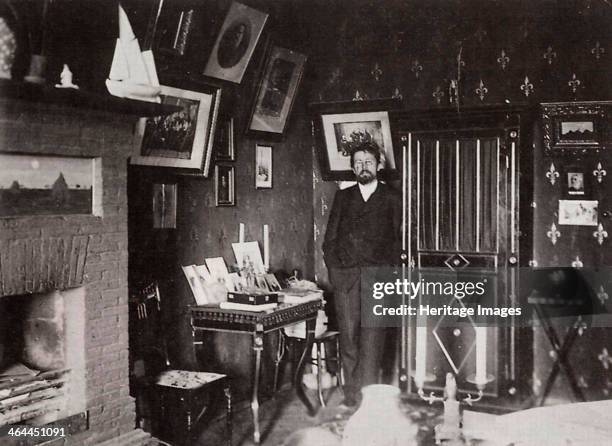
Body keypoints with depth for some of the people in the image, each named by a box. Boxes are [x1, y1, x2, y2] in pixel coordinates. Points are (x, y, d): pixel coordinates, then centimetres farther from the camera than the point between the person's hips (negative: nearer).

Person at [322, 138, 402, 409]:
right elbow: (329, 238, 15)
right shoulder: (343, 197, 17)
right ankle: (351, 396, 10)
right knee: (348, 337, 2)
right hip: (345, 275, 2)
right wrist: (333, 269, 4)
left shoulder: (391, 198, 11)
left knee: (372, 338, -8)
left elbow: (398, 238, 7)